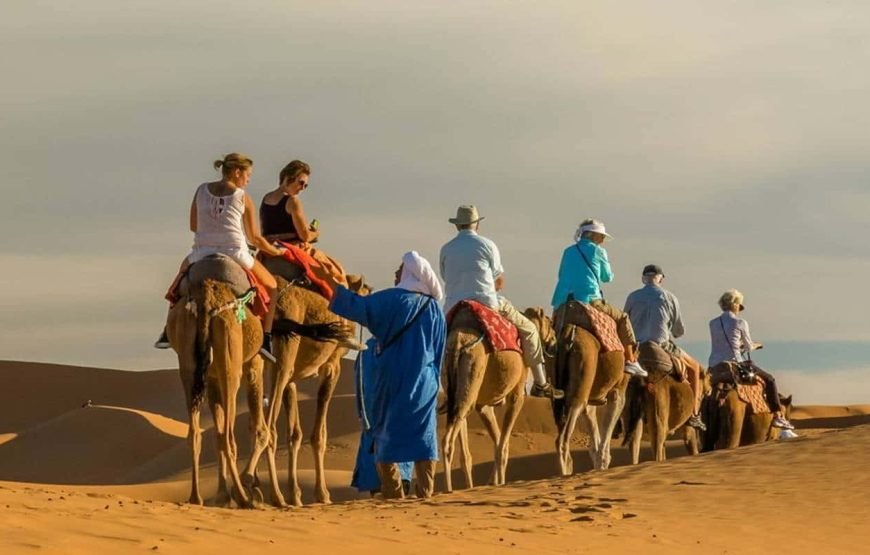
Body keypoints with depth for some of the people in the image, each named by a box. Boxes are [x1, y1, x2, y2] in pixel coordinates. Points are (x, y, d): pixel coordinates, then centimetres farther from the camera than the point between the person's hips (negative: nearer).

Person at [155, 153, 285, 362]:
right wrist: (275, 251, 21)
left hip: (202, 251, 3)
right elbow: (254, 237, 4)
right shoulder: (242, 197, 1)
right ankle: (266, 340, 6)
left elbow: (193, 226, 14)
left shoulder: (202, 190, 8)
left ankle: (168, 332, 20)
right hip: (234, 251, -3)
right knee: (270, 286, 19)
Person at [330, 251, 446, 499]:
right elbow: (439, 351, 12)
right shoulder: (434, 308, 7)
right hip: (424, 382, 4)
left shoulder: (393, 299, -8)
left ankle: (393, 493, 2)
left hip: (393, 378, -4)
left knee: (386, 432, 4)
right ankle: (426, 492, 1)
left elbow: (358, 308, -9)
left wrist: (335, 290, 5)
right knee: (423, 434, 5)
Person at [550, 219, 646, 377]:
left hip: (562, 304, 4)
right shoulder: (597, 251, 4)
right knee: (622, 318, 12)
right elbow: (608, 277, 13)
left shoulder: (568, 251, 18)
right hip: (589, 302, -4)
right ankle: (630, 360, 5)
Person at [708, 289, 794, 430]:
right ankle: (777, 416, 12)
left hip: (715, 366, 5)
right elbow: (749, 347, 3)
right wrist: (756, 345, 26)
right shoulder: (740, 323, -7)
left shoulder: (713, 323, 6)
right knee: (769, 380, 13)